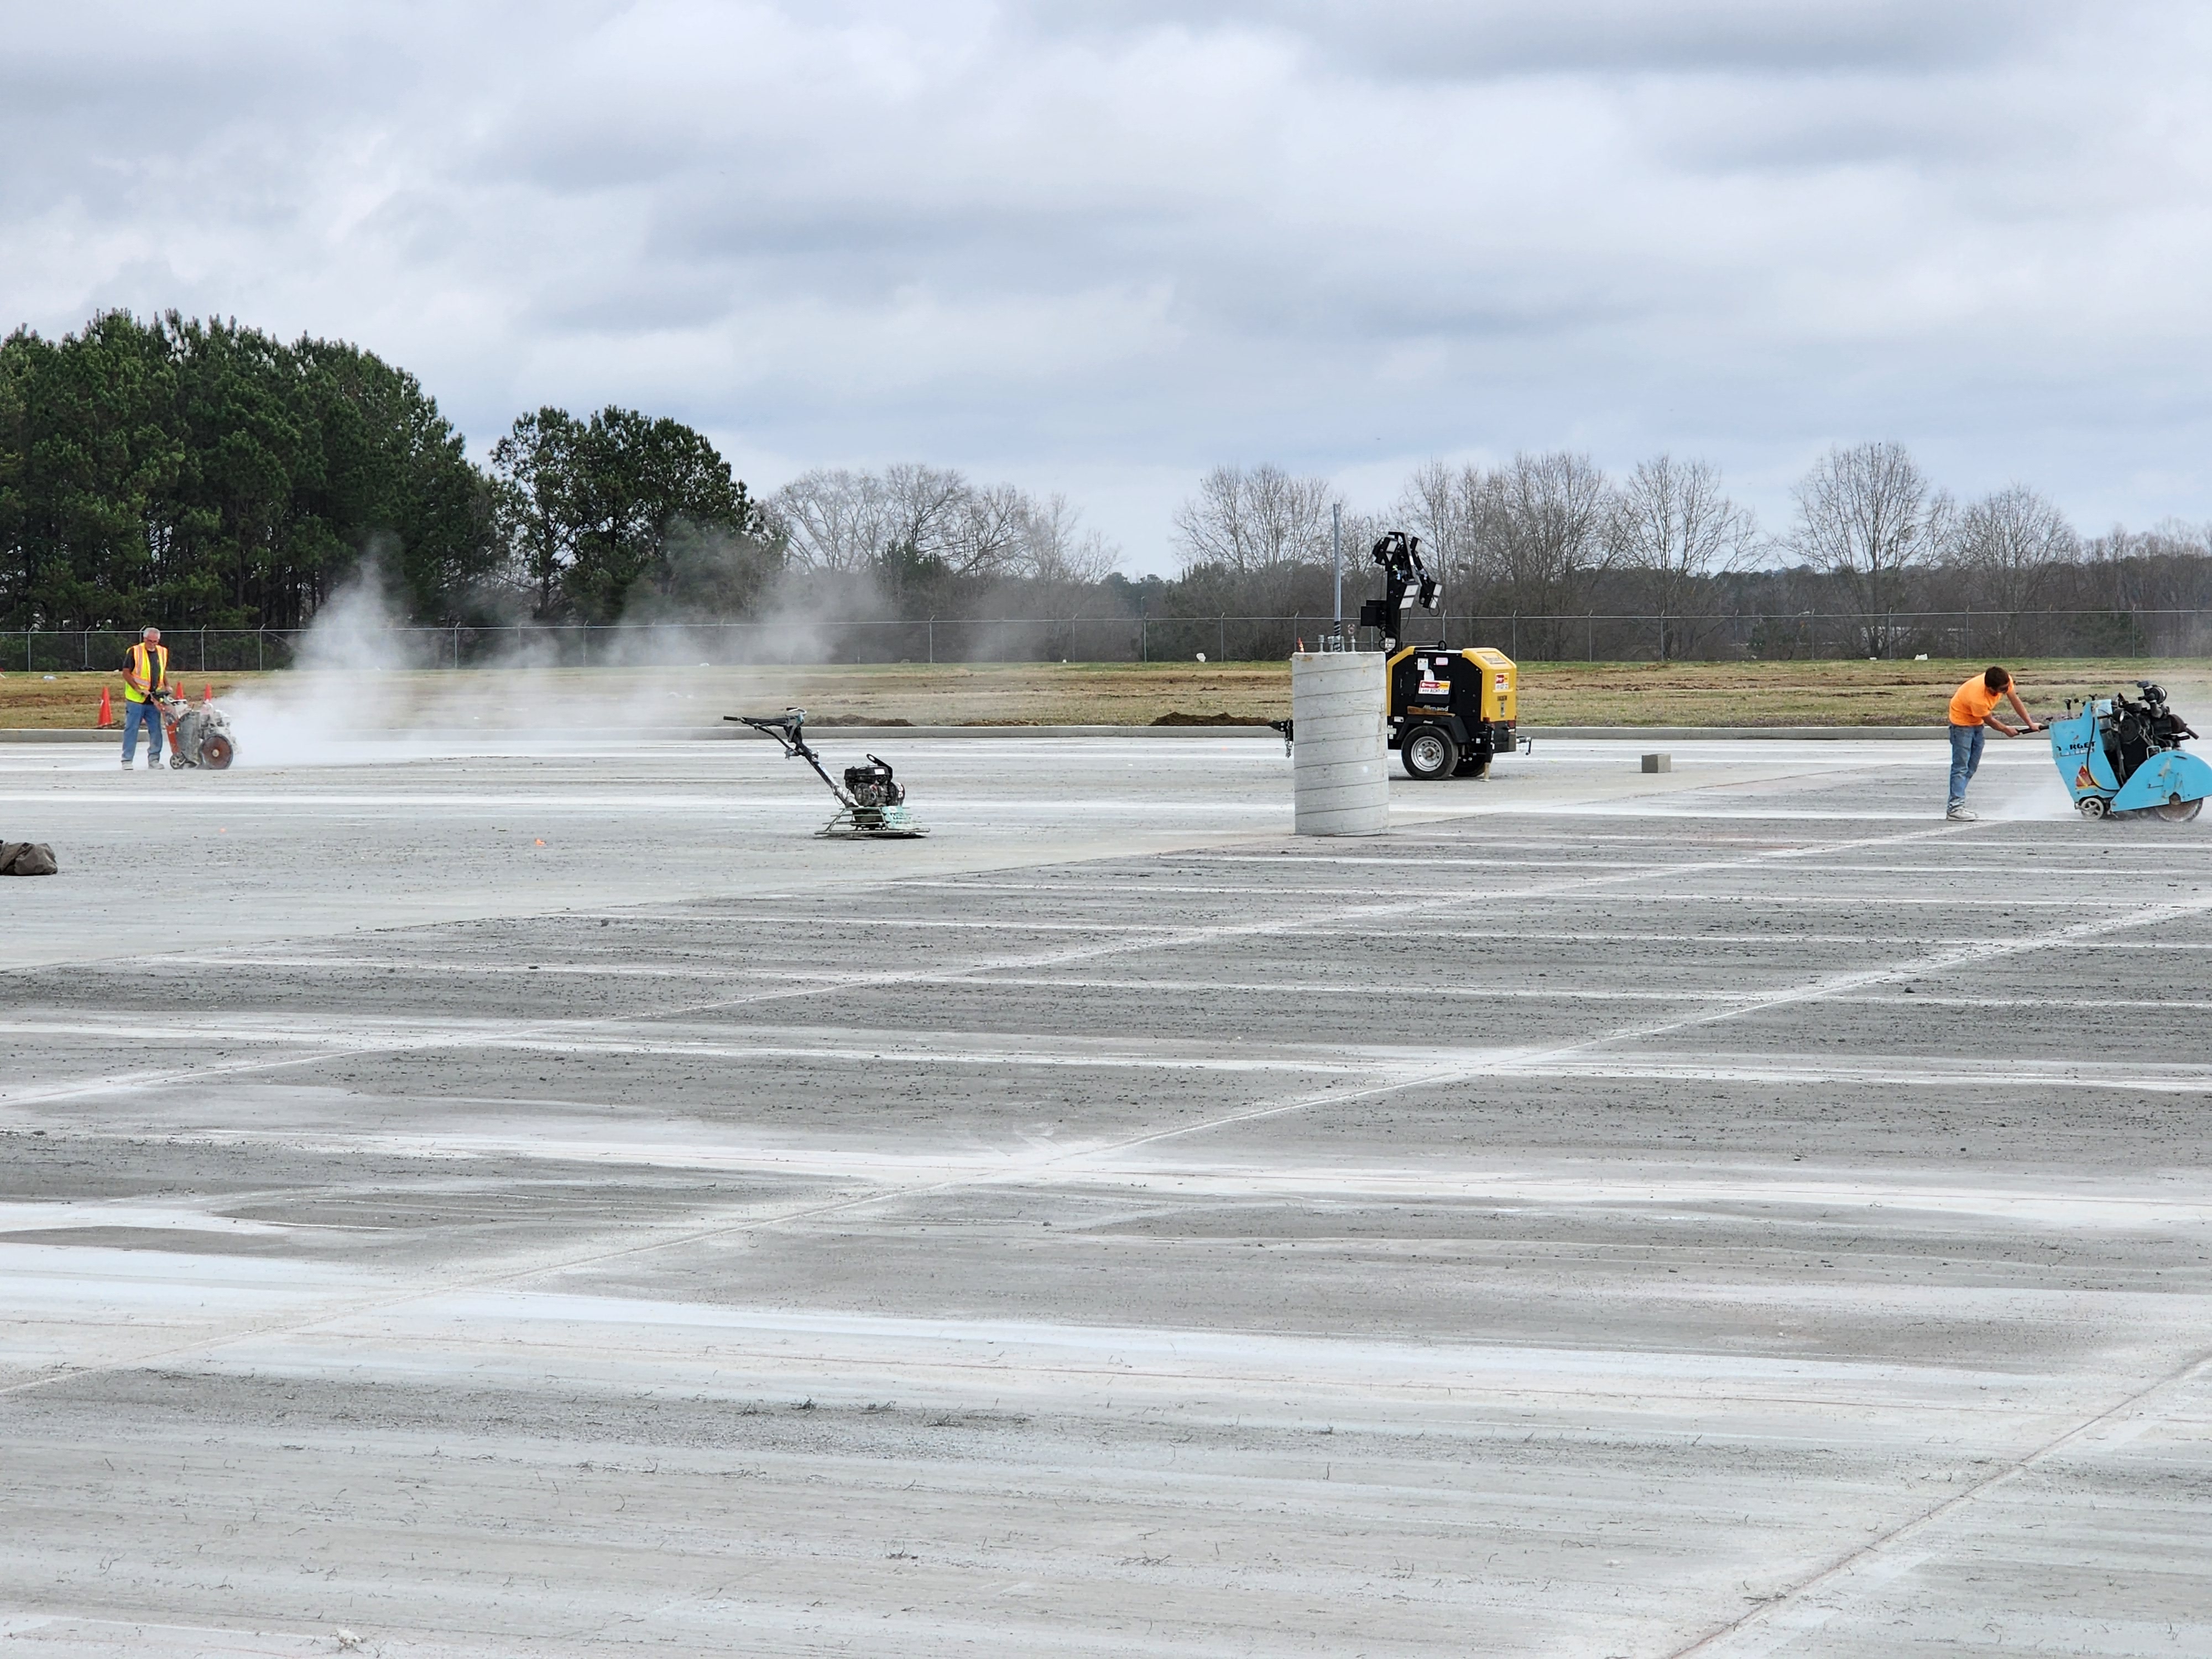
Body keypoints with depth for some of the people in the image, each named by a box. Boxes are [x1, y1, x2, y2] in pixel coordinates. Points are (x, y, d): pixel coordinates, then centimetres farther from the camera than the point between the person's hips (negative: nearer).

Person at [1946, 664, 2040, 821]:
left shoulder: (2005, 681, -24)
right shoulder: (1977, 698, -40)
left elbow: (2016, 701, -9)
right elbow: (1990, 721, -22)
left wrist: (2030, 724, -11)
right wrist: (2007, 730, -5)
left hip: (1977, 721, 8)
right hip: (1962, 719, -8)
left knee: (1972, 766, 8)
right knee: (1961, 765, -14)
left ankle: (1957, 803, 12)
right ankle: (1955, 808, -18)